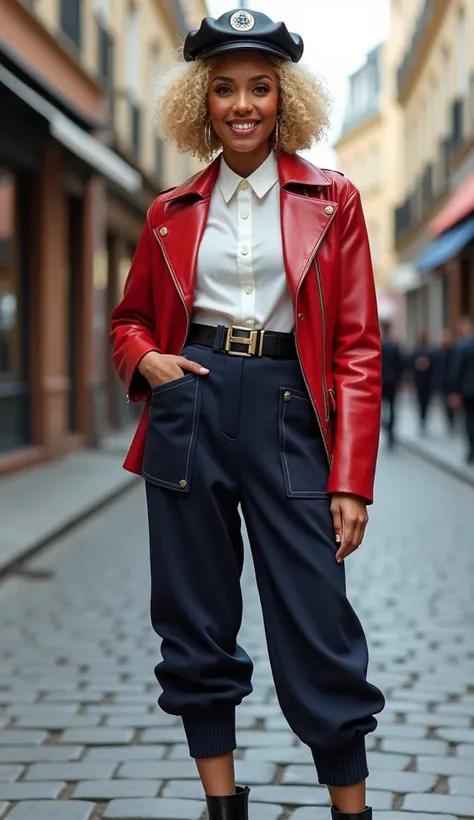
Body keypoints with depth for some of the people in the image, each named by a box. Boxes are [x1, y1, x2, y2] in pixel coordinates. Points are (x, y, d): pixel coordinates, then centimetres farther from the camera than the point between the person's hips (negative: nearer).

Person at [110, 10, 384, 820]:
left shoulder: (332, 200, 4)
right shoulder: (173, 212, 10)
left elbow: (357, 349, 0)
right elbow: (131, 318, 22)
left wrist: (350, 480, -8)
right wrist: (145, 360, -4)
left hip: (288, 411, -2)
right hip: (190, 411, 3)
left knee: (317, 630, -4)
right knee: (196, 626, 7)